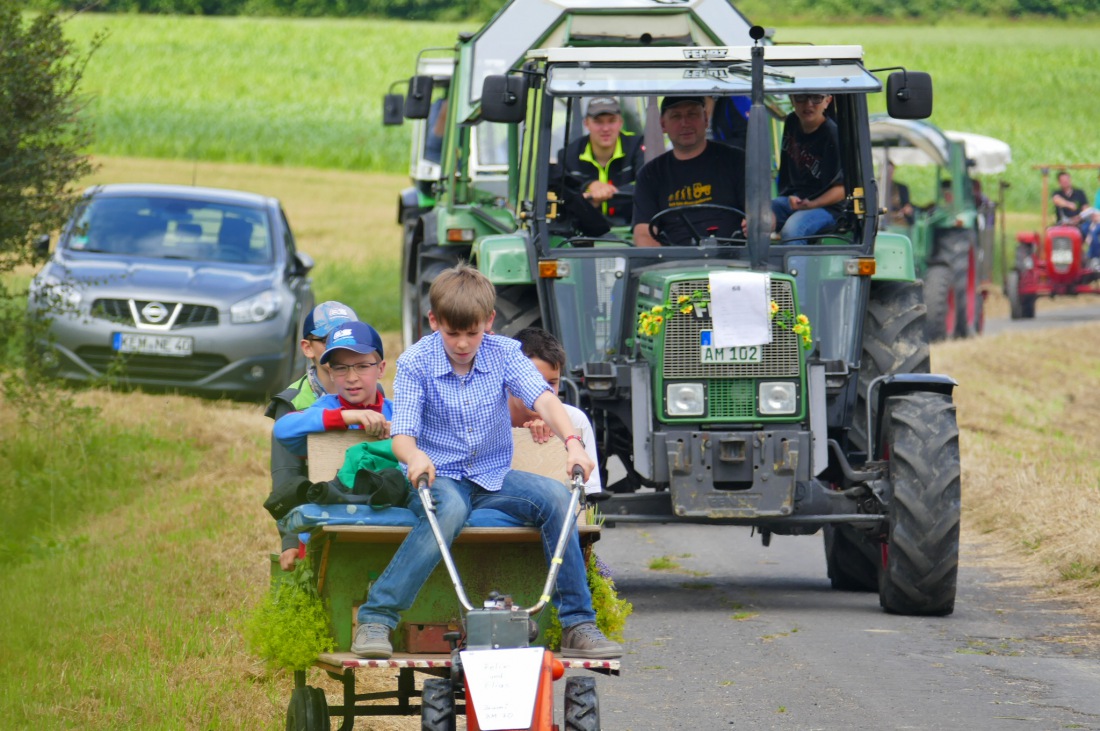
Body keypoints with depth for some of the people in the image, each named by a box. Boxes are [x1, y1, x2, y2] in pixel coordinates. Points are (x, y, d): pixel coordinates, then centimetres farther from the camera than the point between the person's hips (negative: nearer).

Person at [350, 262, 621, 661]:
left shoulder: (503, 354, -2)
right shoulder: (416, 363, -8)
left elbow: (542, 398, -16)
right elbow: (402, 434, -16)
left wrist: (572, 442, -36)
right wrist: (415, 456, -42)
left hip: (493, 477, 3)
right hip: (438, 477, -3)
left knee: (554, 495, -23)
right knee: (450, 509, -38)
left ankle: (577, 625, -16)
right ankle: (376, 619, -36)